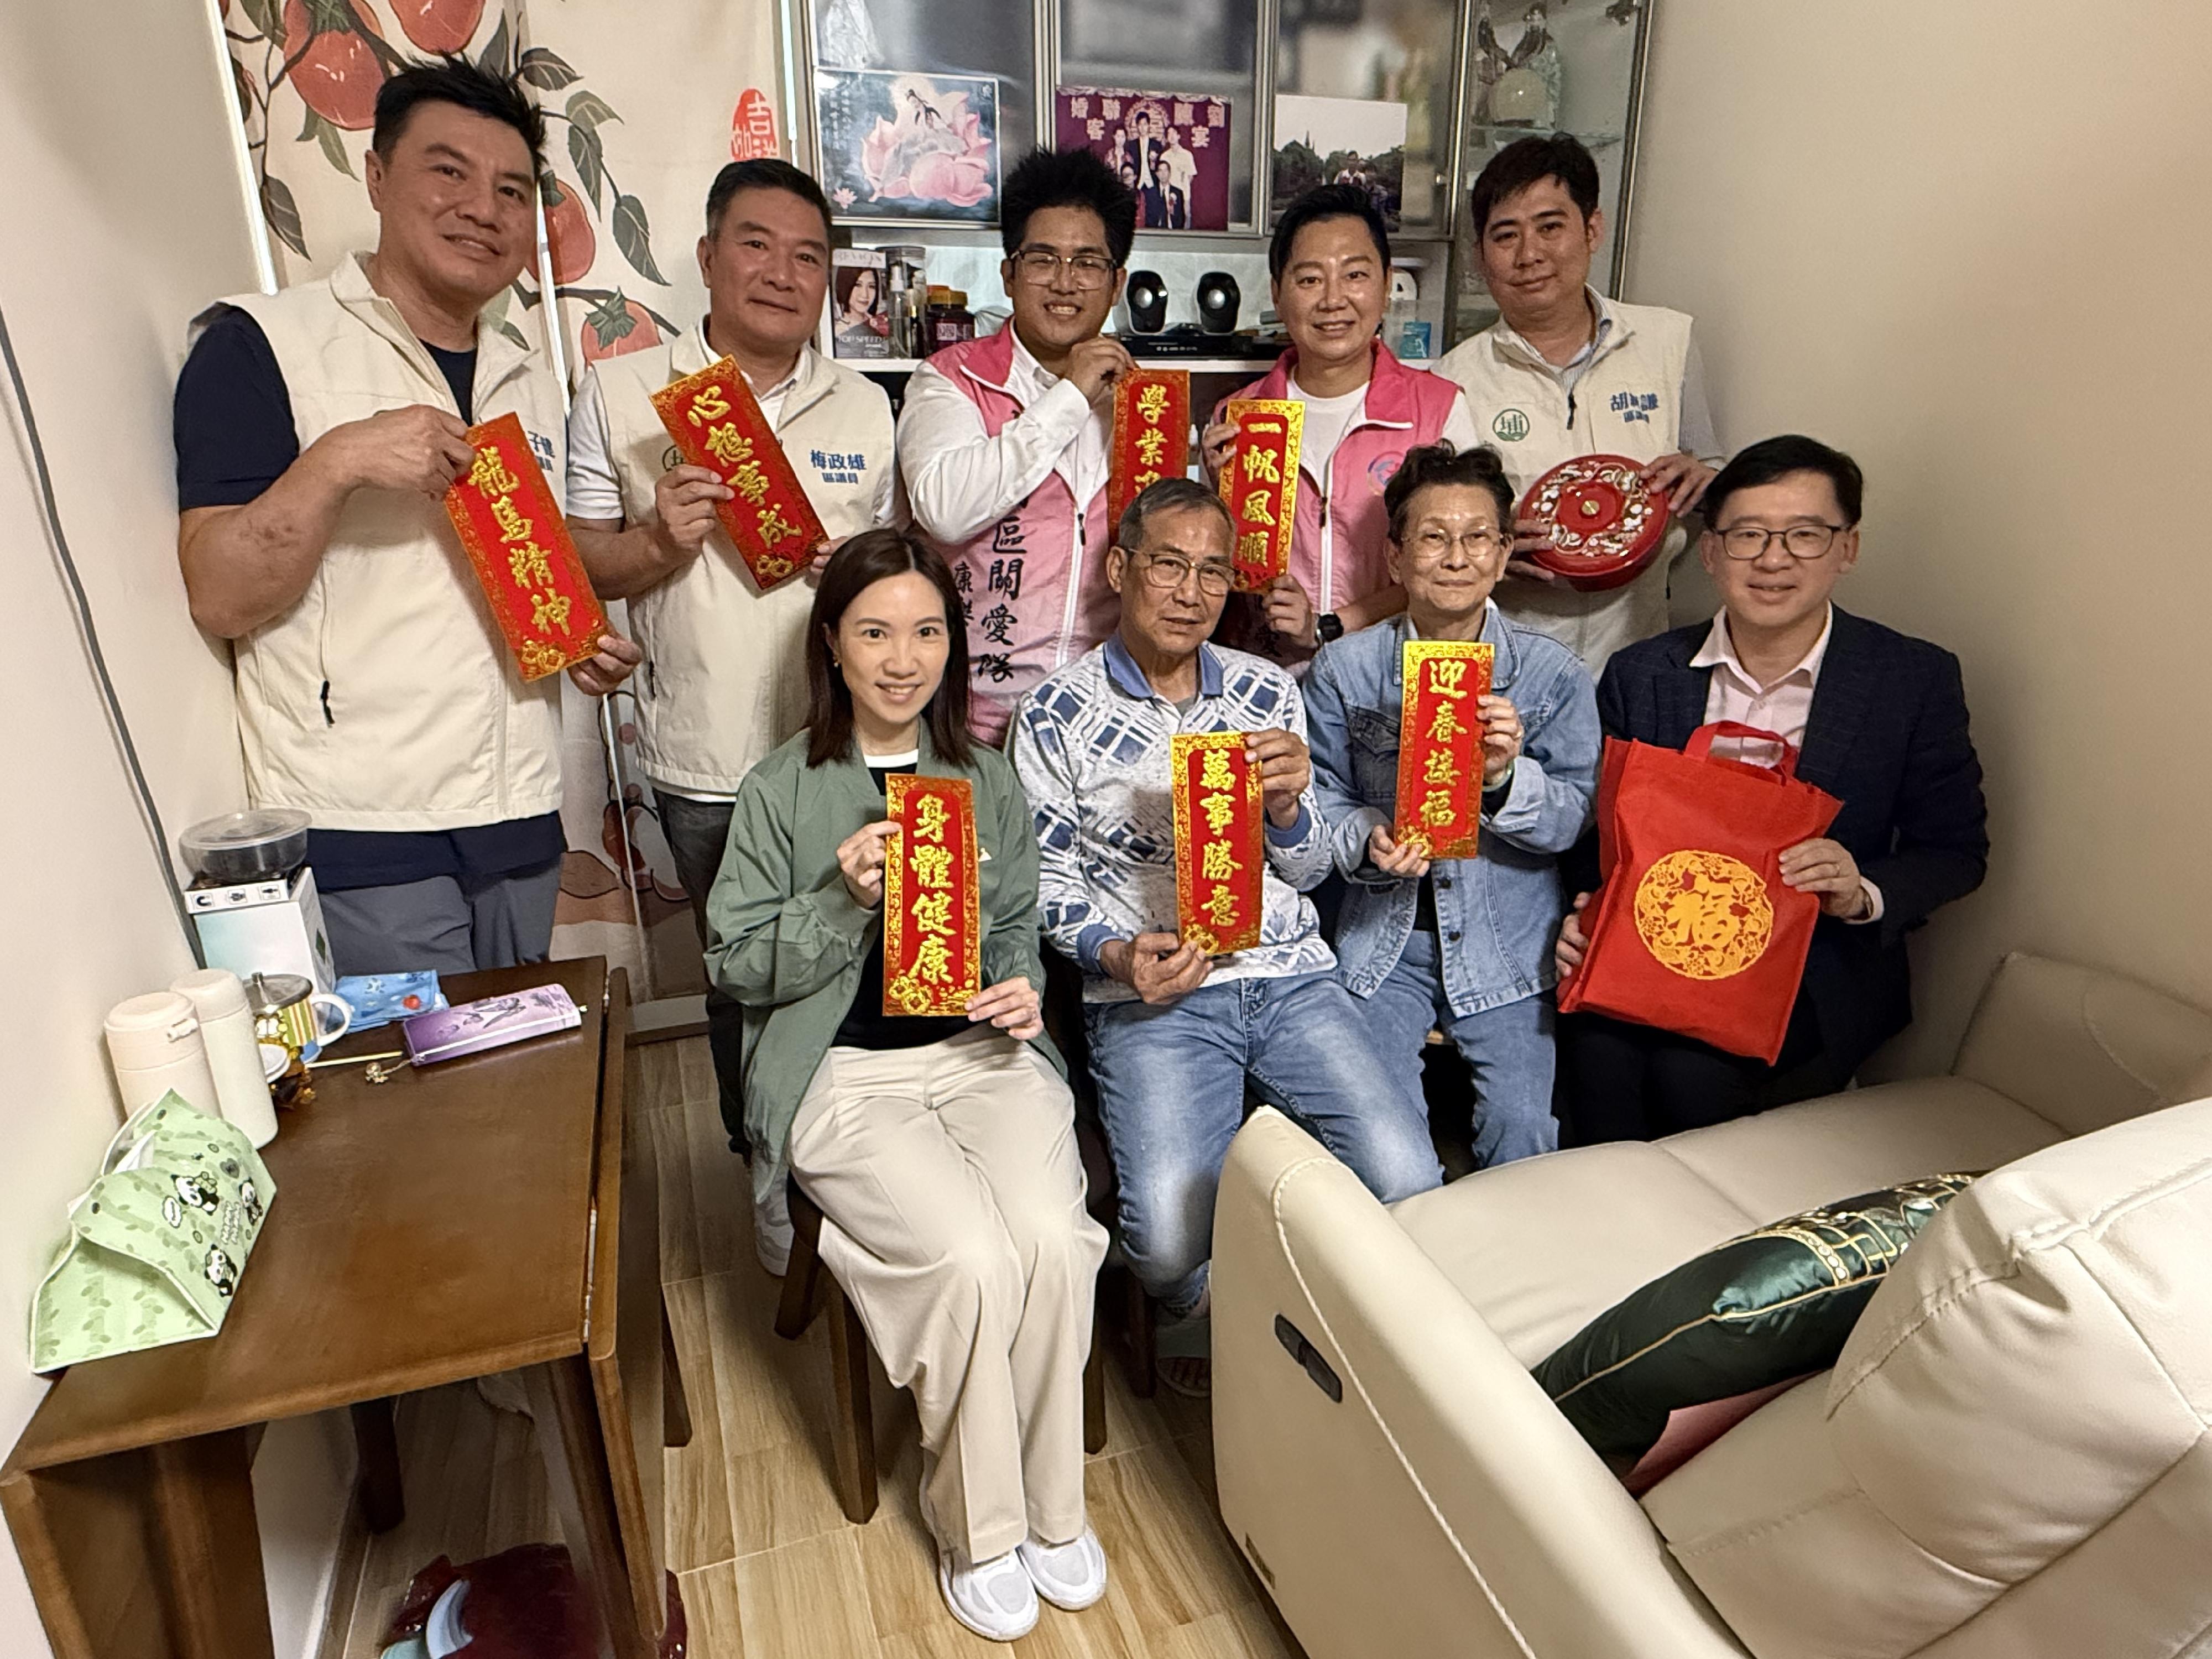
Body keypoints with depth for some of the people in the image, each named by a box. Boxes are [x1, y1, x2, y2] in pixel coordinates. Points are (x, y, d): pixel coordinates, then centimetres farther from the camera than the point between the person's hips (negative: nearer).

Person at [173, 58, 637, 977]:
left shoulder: (530, 380, 14)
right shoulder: (262, 343, -4)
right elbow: (219, 599, -9)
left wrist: (584, 641, 4)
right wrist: (336, 461, -22)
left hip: (519, 828, 6)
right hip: (358, 839, -5)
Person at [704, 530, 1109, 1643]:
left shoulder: (986, 777, 10)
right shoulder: (780, 791, -1)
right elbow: (737, 966, -1)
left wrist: (1022, 987, -5)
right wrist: (845, 899, -17)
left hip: (982, 1051, 3)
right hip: (844, 1073, -3)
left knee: (1055, 1239, -22)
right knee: (972, 1260, -24)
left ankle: (1051, 1504, 5)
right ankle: (980, 1527, 4)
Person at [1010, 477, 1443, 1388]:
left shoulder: (1268, 692, 12)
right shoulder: (1057, 715, 2)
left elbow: (1306, 869, 15)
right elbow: (1049, 882, 4)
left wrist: (1288, 804, -8)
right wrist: (1116, 954, -15)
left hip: (1290, 976, 4)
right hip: (1150, 995, -3)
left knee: (1409, 1183, -14)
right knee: (1170, 1236, -22)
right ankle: (1201, 1315, 18)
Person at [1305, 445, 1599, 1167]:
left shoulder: (1554, 672, -2)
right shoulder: (1343, 668, -1)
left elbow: (1575, 819, -3)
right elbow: (1324, 796, 2)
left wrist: (1508, 777, -23)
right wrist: (1368, 841, -19)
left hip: (1507, 939, 0)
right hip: (1383, 928, 0)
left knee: (1523, 1131, -10)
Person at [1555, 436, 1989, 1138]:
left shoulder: (1918, 679, 1)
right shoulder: (1640, 676, 5)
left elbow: (1956, 851, 6)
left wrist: (1864, 895, -15)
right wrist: (1584, 917, -12)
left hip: (1820, 974, -1)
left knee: (1694, 1071, -28)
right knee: (1599, 1049, -29)